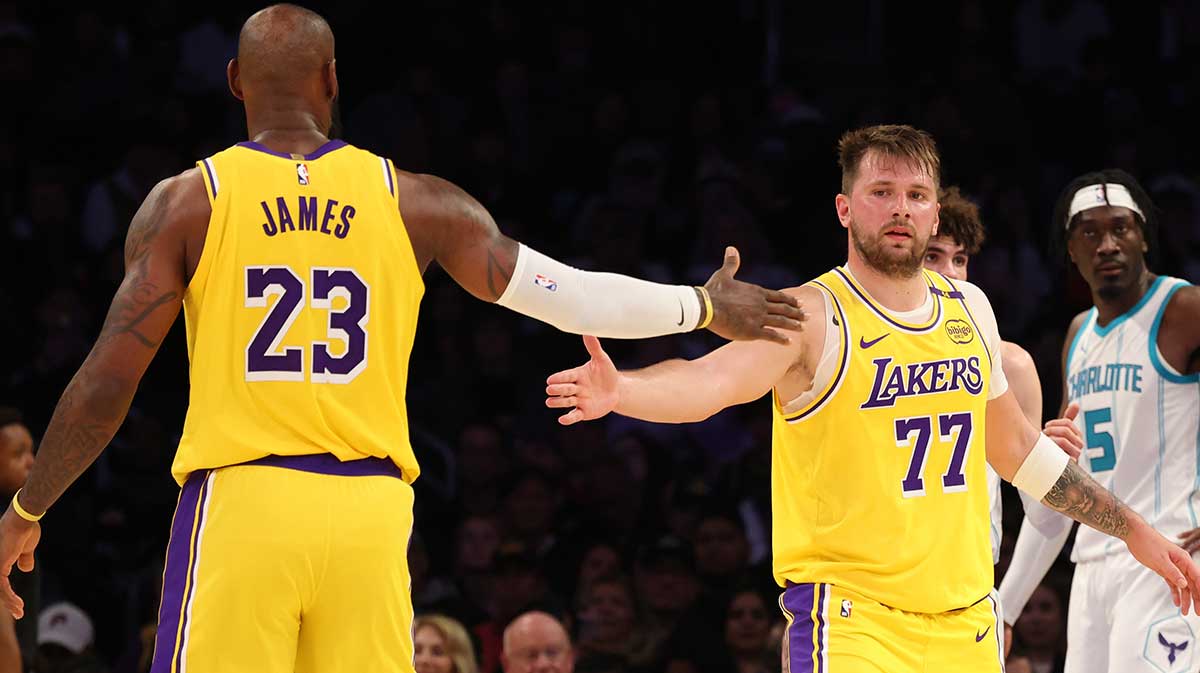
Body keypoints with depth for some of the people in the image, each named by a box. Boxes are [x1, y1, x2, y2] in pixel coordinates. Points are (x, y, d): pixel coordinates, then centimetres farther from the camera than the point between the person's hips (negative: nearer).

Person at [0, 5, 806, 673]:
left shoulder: (187, 203, 1)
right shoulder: (413, 202, 6)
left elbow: (106, 386, -2)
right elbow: (569, 296, 9)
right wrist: (705, 306, 25)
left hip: (239, 501, -2)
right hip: (367, 509, 2)